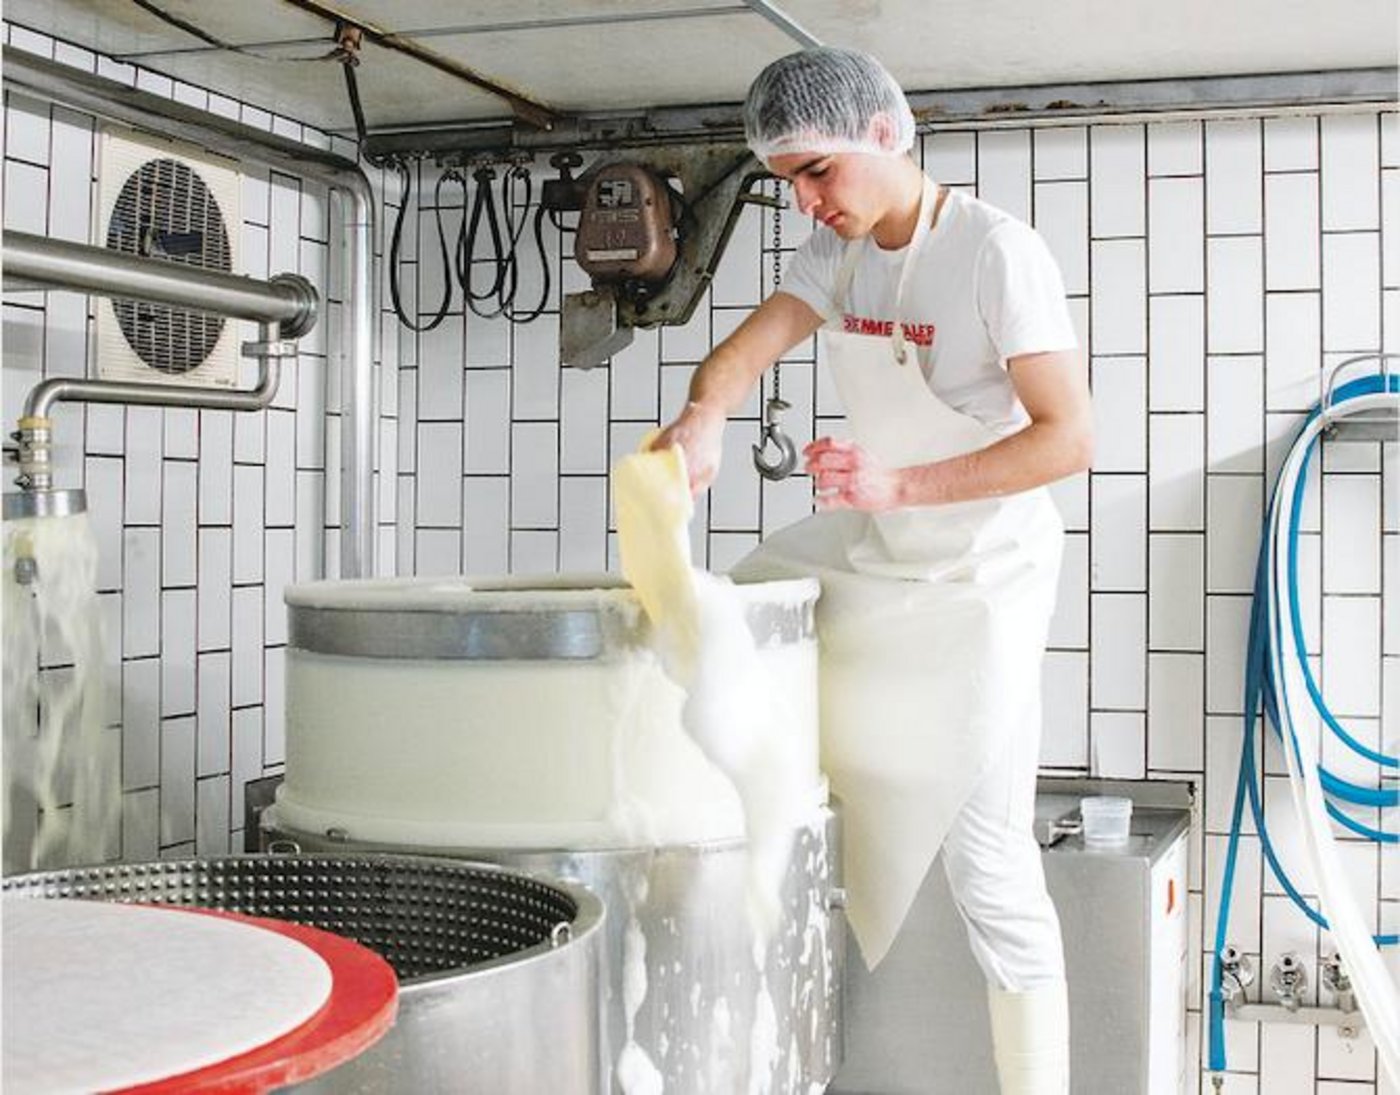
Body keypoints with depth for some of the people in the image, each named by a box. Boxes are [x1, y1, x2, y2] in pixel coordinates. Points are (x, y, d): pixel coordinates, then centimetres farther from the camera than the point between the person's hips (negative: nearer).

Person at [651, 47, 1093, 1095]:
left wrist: (901, 485, -33)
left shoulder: (999, 253, -19)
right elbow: (752, 344, -9)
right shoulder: (839, 250, 3)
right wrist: (705, 413, -32)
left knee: (985, 856, -6)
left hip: (976, 581, -8)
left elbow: (1068, 439, -24)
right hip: (867, 554, 8)